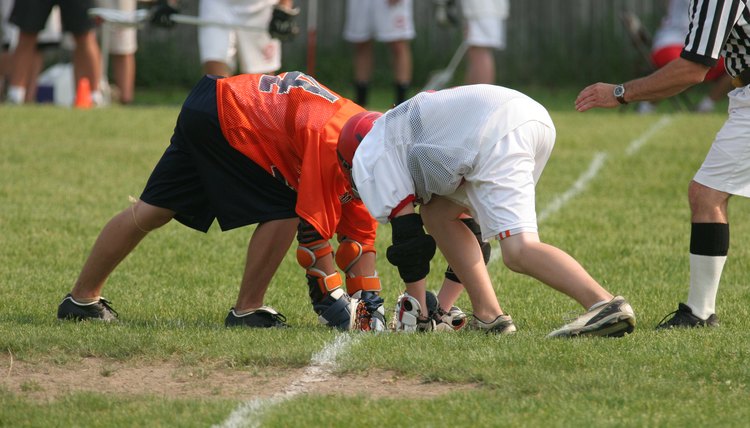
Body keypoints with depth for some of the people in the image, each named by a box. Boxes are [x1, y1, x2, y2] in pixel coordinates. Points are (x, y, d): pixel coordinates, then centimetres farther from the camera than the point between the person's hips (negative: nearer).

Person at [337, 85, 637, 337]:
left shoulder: (370, 159, 15)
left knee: (519, 251, -17)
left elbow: (409, 238, 10)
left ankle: (606, 305, -35)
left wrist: (415, 310, 20)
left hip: (497, 136, -9)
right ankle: (488, 316, 14)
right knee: (437, 214, 21)